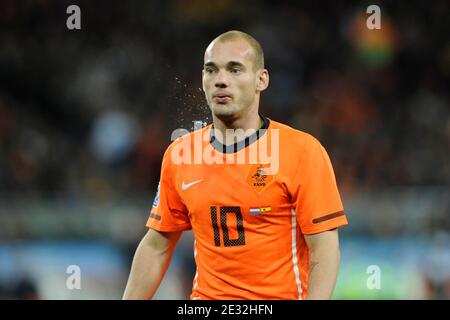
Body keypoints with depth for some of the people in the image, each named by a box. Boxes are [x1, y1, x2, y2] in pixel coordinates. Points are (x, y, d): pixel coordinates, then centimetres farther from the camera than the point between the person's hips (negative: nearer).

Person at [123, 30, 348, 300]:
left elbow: (324, 249, -11)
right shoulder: (178, 155, 5)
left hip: (282, 296, -4)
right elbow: (156, 247, 13)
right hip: (206, 295, 4)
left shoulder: (303, 151, -8)